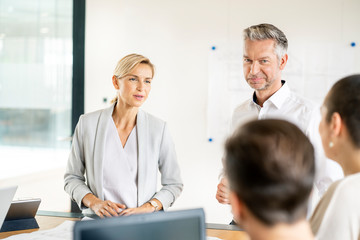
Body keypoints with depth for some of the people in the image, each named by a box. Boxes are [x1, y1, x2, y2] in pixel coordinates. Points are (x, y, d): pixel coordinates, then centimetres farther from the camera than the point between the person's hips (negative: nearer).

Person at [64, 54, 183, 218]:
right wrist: (93, 202, -6)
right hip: (98, 222, 0)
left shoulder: (158, 128, 2)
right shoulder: (88, 124, 3)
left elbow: (173, 184, 10)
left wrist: (148, 207, -6)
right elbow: (72, 177, 12)